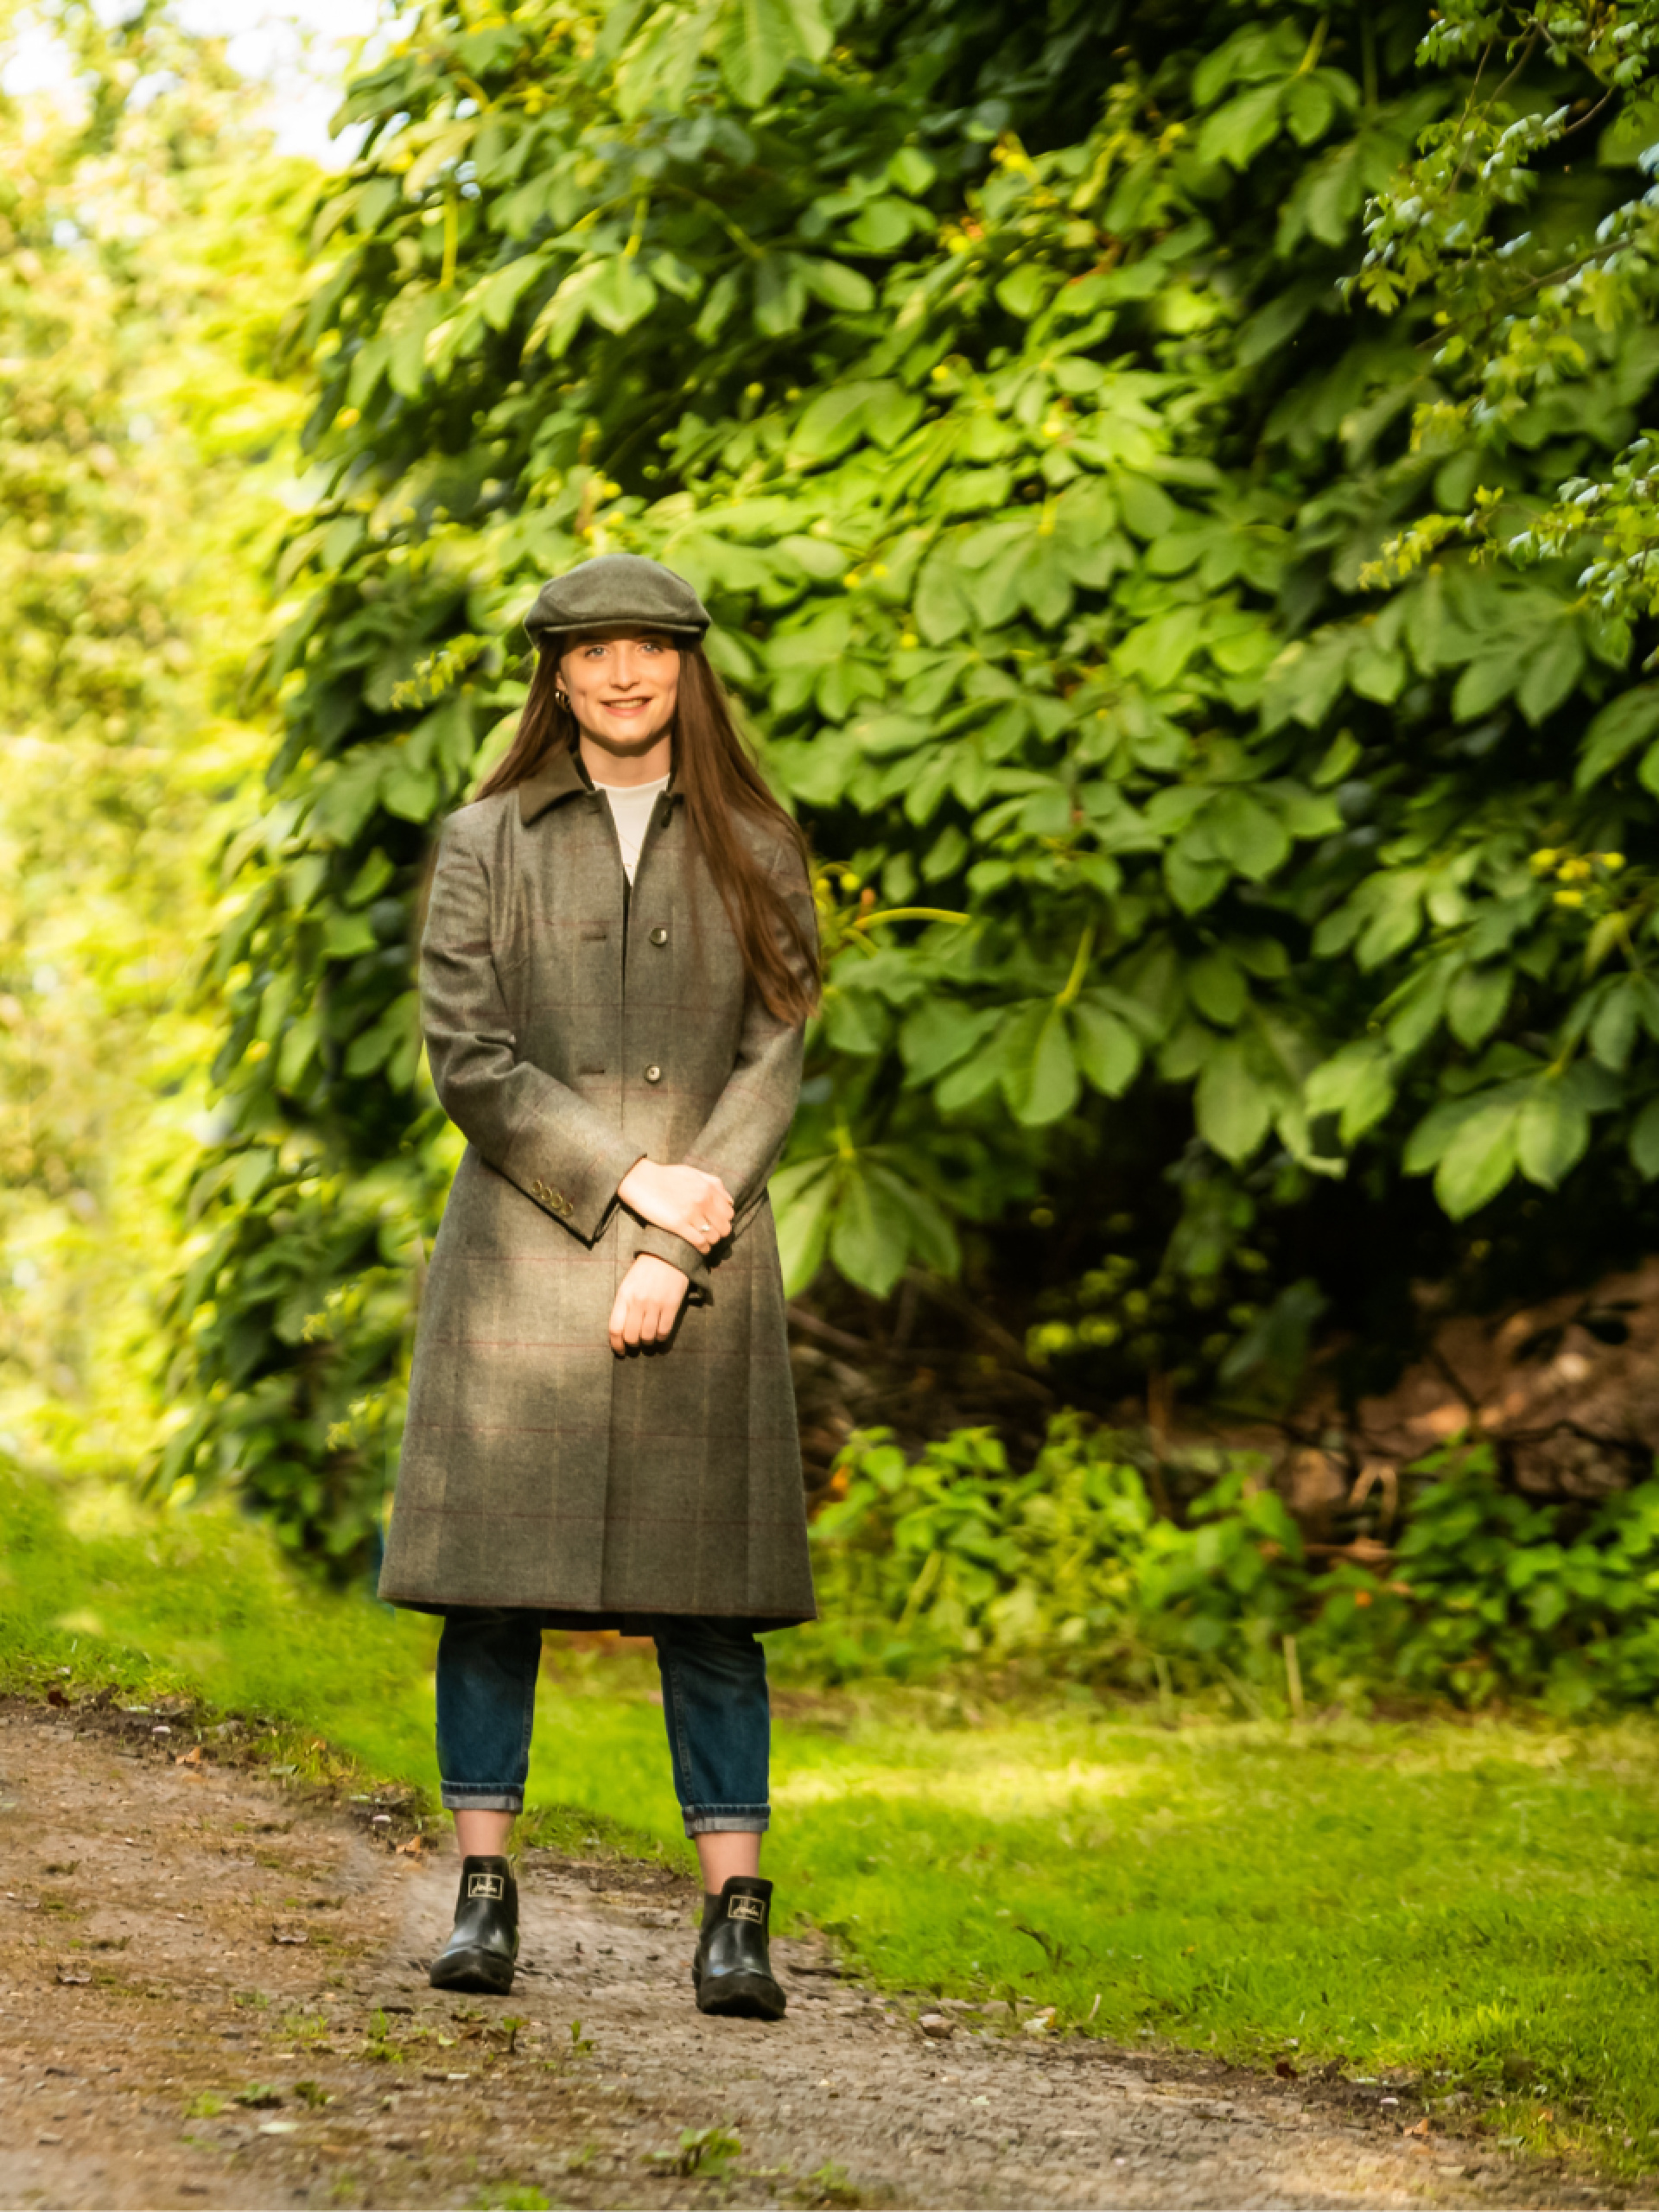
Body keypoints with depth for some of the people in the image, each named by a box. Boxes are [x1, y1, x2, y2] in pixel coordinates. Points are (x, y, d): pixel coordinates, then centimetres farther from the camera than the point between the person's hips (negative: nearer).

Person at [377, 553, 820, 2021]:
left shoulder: (756, 852, 8)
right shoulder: (487, 845, 7)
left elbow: (772, 1070, 2)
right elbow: (467, 1061, -2)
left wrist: (674, 1253, -9)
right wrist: (634, 1180, -11)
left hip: (703, 1265, 0)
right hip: (523, 1243, 0)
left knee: (708, 1597, -3)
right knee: (493, 1580, -2)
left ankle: (735, 1919, -3)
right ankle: (485, 1893, 5)